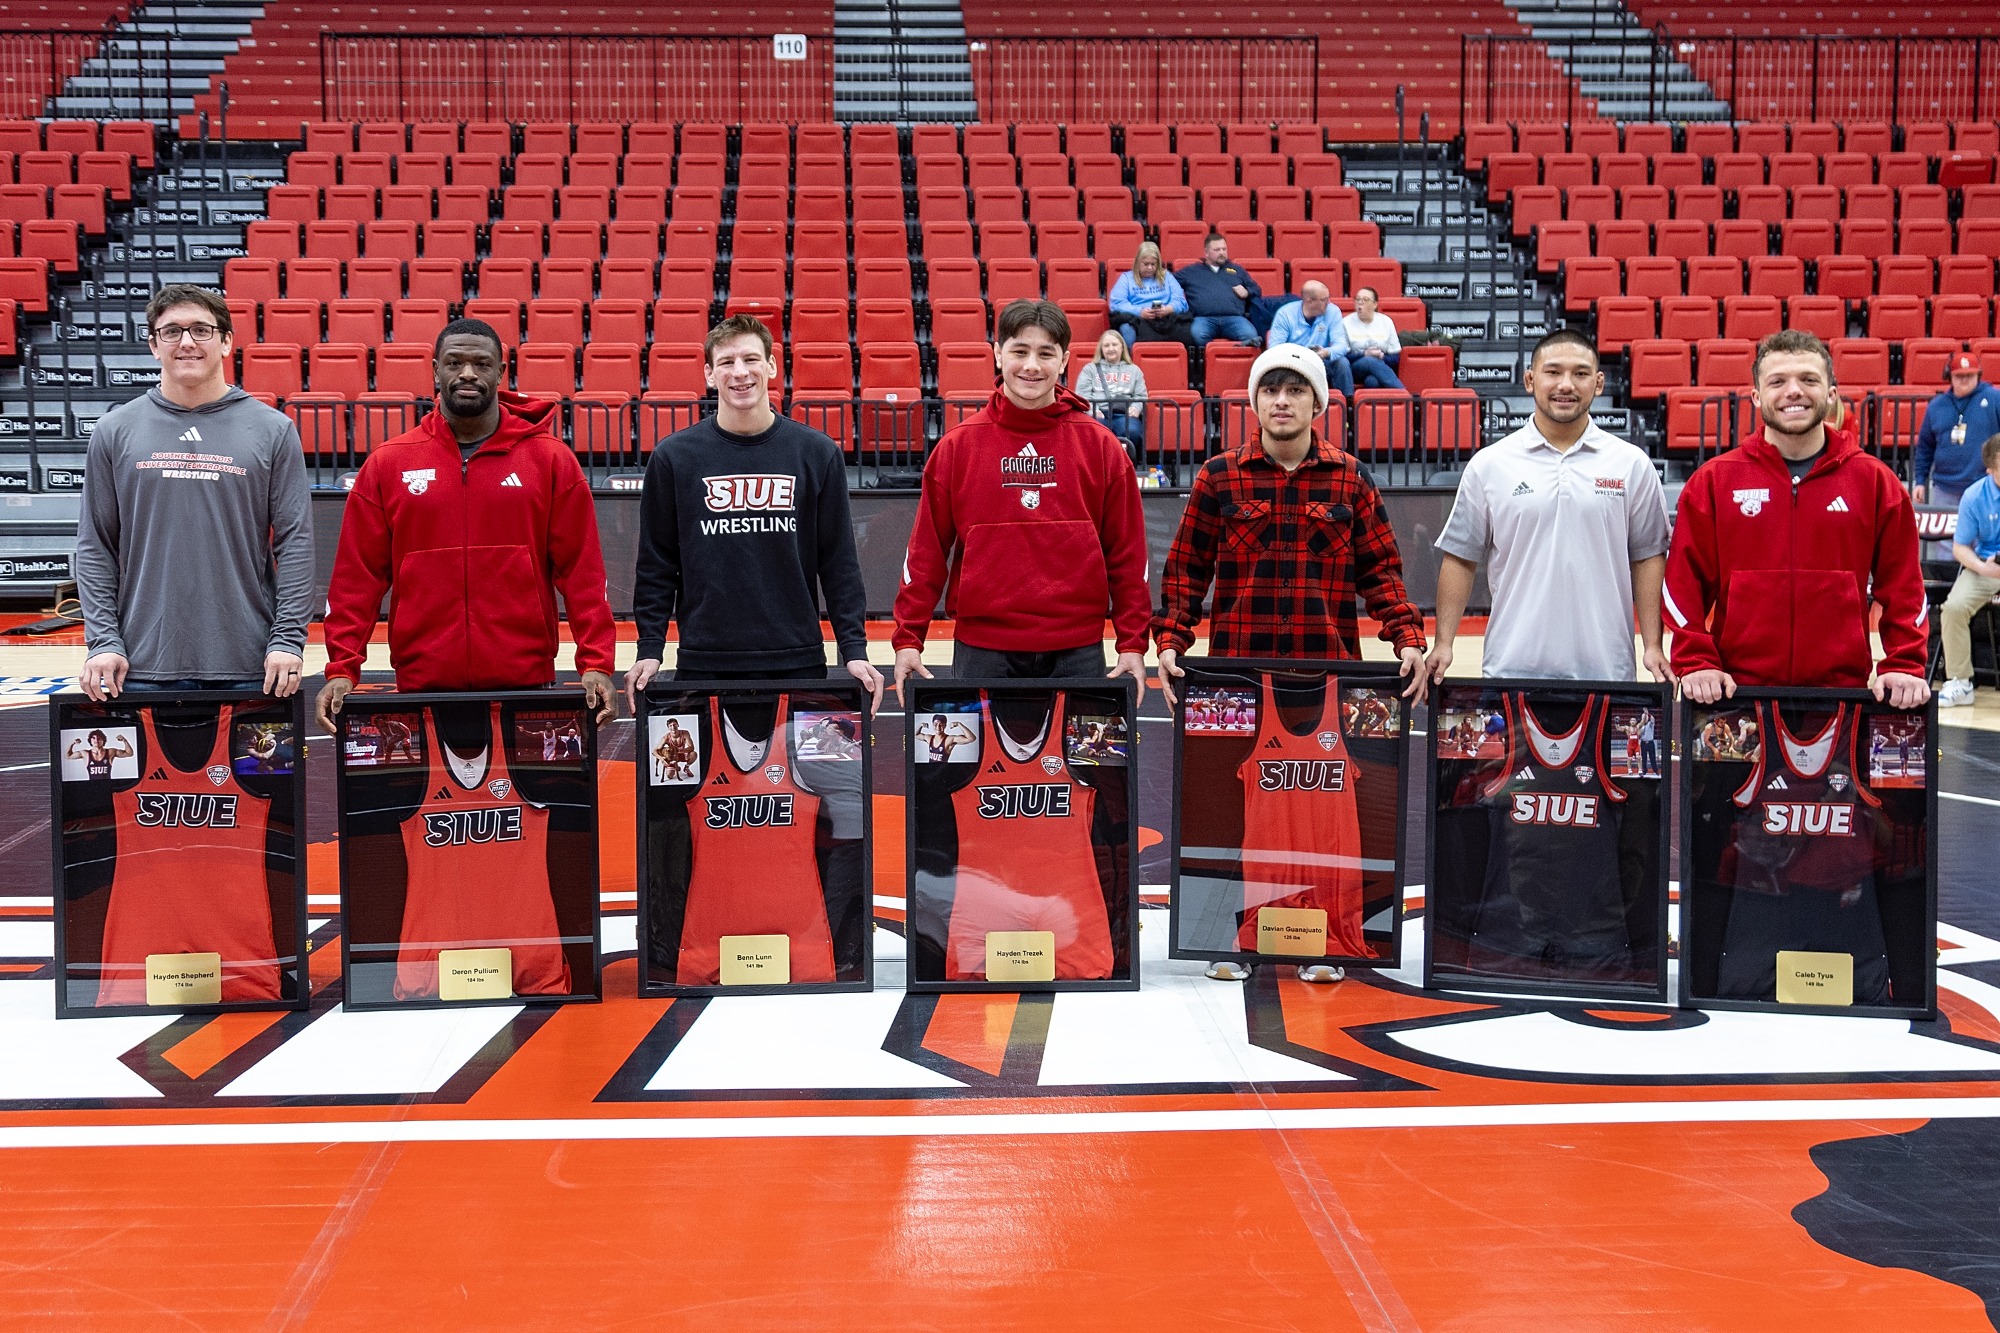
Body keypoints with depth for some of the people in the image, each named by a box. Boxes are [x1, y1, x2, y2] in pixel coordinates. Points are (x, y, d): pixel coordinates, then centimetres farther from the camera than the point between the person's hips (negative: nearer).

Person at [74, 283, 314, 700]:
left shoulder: (272, 431, 4)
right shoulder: (115, 431, 7)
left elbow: (294, 544, 1)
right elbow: (95, 547, 6)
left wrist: (288, 639, -7)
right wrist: (102, 641, -3)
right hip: (144, 666, 1)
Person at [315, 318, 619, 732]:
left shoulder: (550, 460, 5)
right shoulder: (387, 464, 8)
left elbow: (581, 570, 2)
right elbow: (358, 576, 7)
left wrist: (596, 664, -7)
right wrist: (342, 669, -2)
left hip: (526, 686, 0)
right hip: (422, 685, 1)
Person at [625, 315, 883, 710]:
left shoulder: (818, 453, 4)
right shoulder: (674, 456, 3)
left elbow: (839, 563, 4)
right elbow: (656, 566, 6)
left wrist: (854, 649, -3)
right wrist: (649, 649, -2)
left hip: (797, 663, 0)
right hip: (703, 666, 0)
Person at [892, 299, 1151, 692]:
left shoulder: (1099, 446, 4)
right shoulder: (957, 445, 4)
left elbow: (1127, 553, 5)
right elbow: (926, 550, 4)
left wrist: (1133, 645, 0)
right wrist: (908, 640, -1)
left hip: (1076, 650, 0)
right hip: (982, 650, 0)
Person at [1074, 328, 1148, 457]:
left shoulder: (1134, 370, 31)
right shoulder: (1090, 369, 27)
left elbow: (1141, 396, 19)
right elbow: (1082, 394, 13)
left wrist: (1136, 408, -5)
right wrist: (1092, 410, -9)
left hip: (1125, 415, 2)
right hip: (1099, 414, -1)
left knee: (1132, 431, -37)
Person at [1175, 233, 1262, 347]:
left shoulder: (1236, 270, 32)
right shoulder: (1191, 271, 27)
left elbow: (1257, 290, 32)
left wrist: (1247, 292, 11)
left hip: (1234, 318, 1)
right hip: (1204, 319, -1)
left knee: (1251, 336, -34)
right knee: (1196, 336, -39)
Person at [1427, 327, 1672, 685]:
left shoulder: (1632, 465, 5)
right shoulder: (1489, 465, 4)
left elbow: (1647, 559, 6)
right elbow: (1460, 559, 6)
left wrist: (1653, 646, -1)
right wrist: (1444, 643, -1)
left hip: (1604, 670, 0)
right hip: (1511, 668, 0)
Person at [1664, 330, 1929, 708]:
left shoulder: (1876, 482, 6)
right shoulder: (1712, 482, 4)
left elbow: (1902, 587, 7)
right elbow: (1684, 583, 2)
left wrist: (1904, 666, -4)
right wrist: (1696, 663, -8)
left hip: (1843, 689, 1)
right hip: (1736, 691, 0)